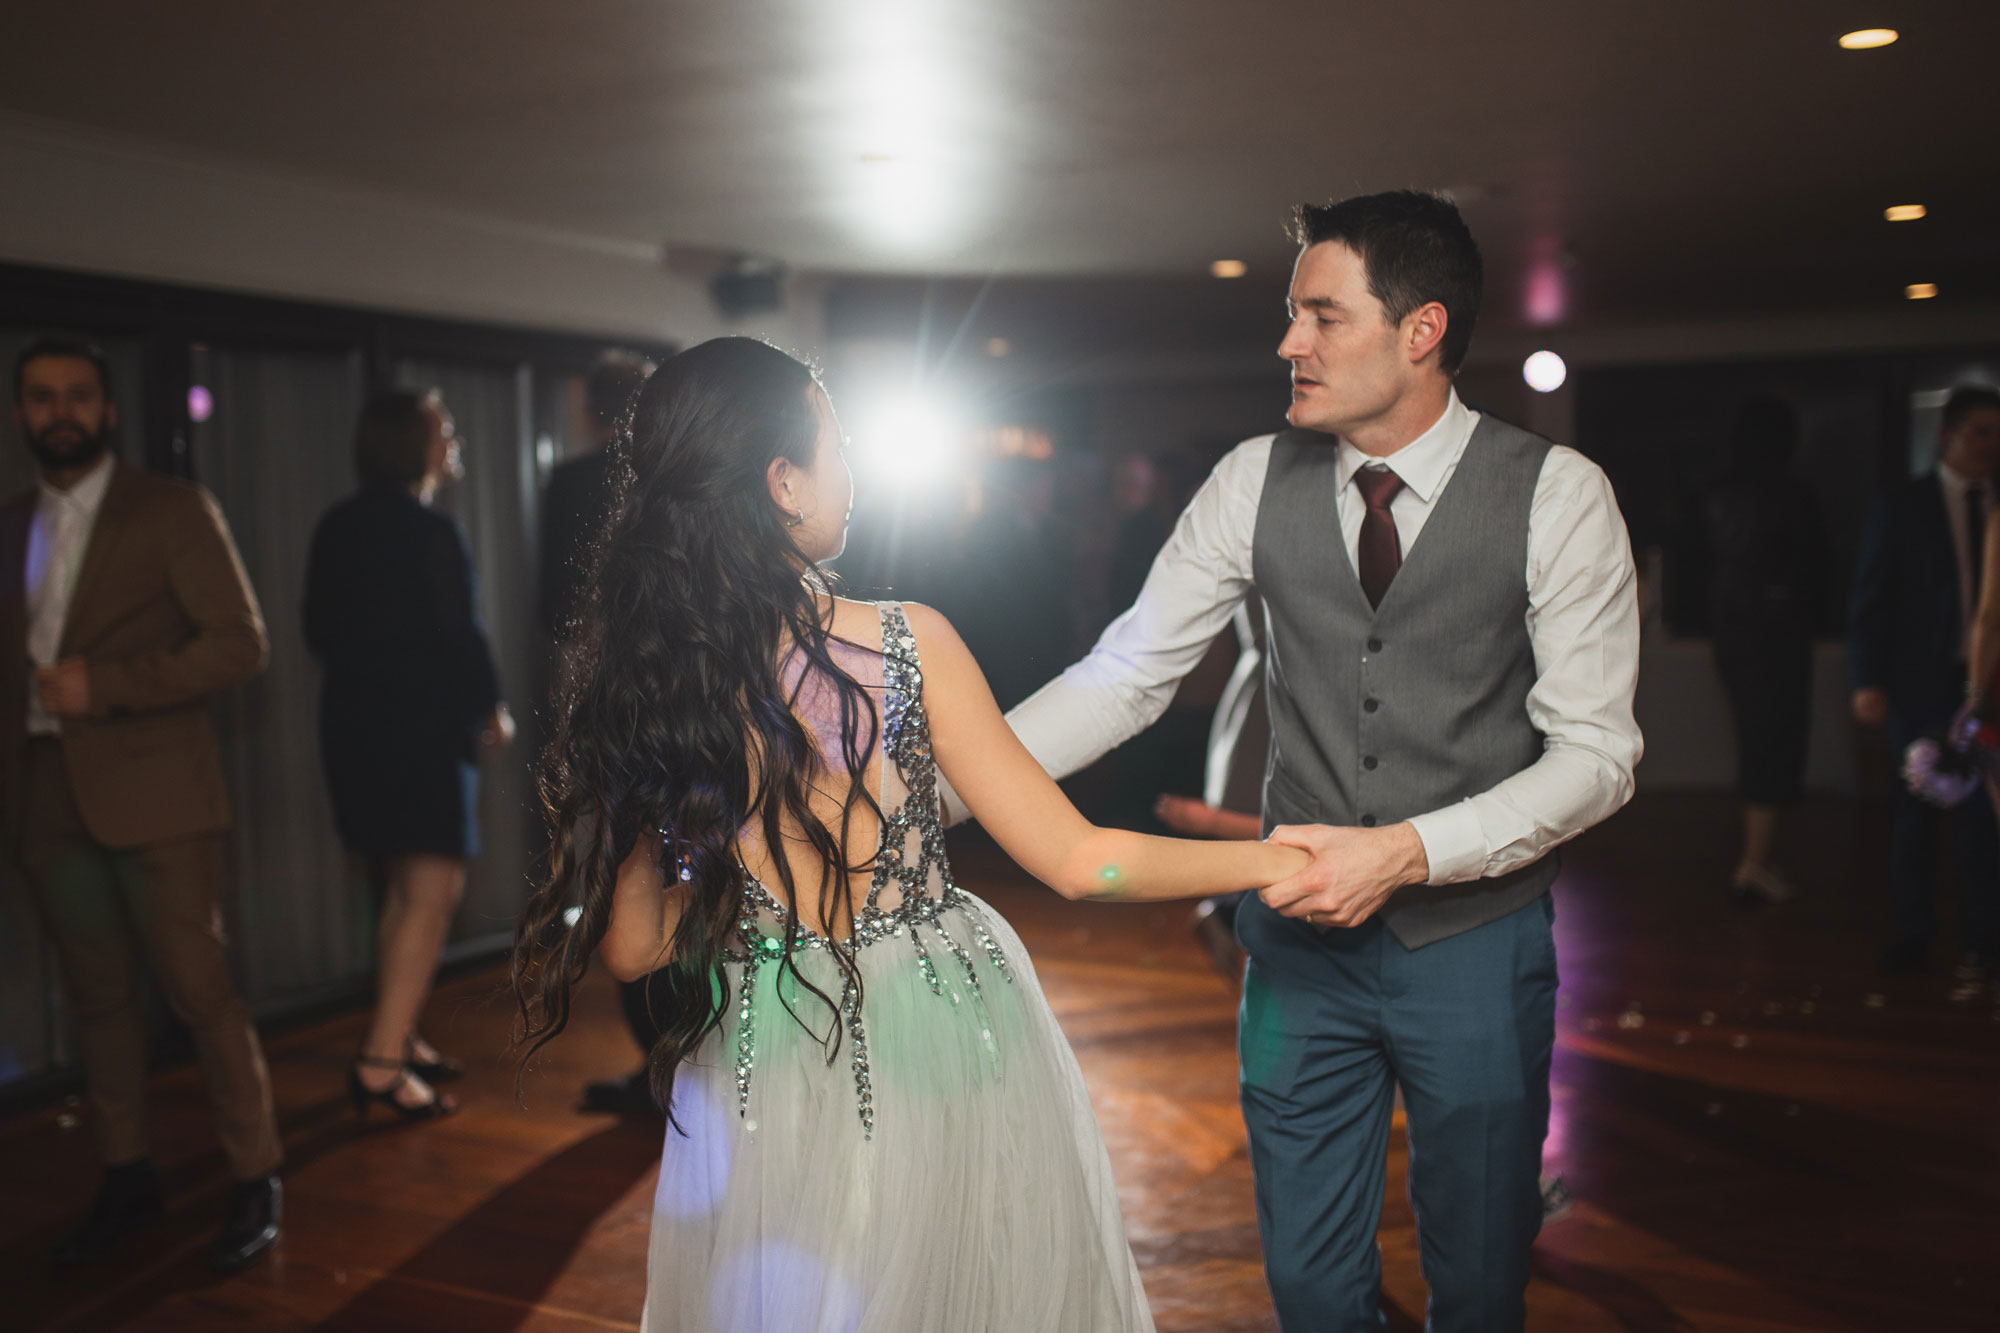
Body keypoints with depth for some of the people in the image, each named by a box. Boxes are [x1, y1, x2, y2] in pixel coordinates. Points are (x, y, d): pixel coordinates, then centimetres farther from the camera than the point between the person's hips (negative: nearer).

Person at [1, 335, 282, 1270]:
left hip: (152, 796, -5)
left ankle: (254, 1182, 8)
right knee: (99, 997, 11)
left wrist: (107, 687, -15)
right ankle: (126, 1181, 24)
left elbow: (240, 644, -8)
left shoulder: (173, 511, -1)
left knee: (200, 991, -3)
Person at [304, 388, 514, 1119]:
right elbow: (459, 636, -15)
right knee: (433, 890, -6)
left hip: (354, 723, 9)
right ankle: (382, 1061, -10)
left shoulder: (337, 527, 9)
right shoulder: (431, 533, -15)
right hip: (423, 728, -9)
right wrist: (492, 707, 0)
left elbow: (319, 630, 14)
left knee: (402, 889, 18)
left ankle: (398, 1040, 24)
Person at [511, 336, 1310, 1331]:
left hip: (759, 1095, 2)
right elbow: (1075, 861, -13)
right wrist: (1274, 860, -2)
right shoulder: (907, 642, -16)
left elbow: (632, 946, -3)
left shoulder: (633, 682, -10)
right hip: (936, 1057, -2)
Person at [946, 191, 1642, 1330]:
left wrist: (1406, 851, -25)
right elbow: (1126, 677, -3)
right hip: (1302, 932, 2)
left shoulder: (1556, 495, -11)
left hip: (1475, 939, -2)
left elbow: (1597, 752, -11)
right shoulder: (1258, 480, -4)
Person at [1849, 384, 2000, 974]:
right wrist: (1868, 681, -9)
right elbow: (1871, 599, -1)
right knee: (1916, 813, 6)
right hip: (1923, 683, -1)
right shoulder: (1901, 508, 2)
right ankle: (1911, 935, 16)